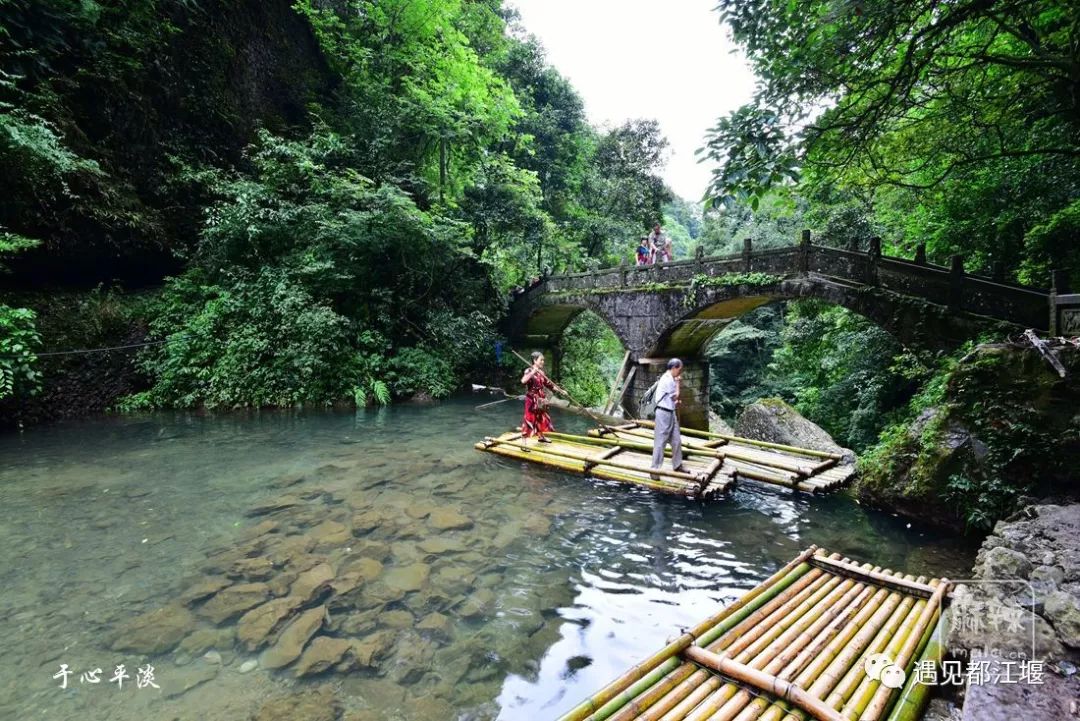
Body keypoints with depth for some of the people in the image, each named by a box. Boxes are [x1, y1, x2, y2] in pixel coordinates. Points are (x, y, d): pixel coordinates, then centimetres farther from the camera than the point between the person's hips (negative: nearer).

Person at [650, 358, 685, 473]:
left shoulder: (671, 379, 13)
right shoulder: (667, 379, -18)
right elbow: (675, 396, -13)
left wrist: (676, 403, 3)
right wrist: (677, 383, -4)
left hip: (671, 413, 10)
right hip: (664, 413, -10)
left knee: (676, 440, 15)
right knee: (660, 442, -4)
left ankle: (677, 465, 28)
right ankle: (655, 468, 4)